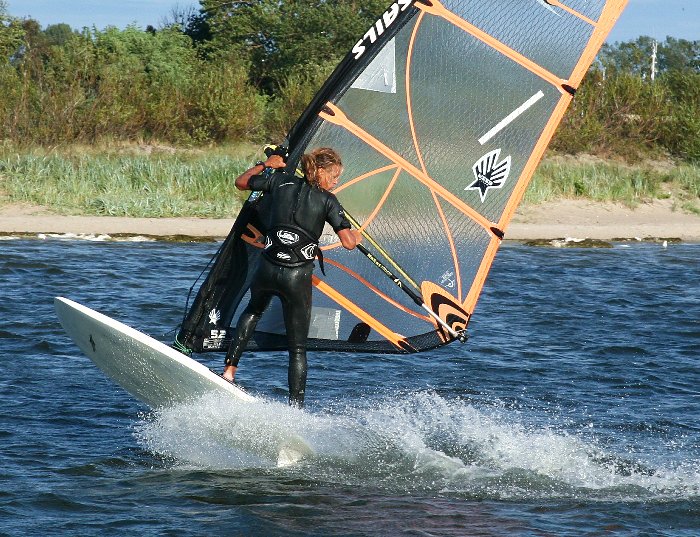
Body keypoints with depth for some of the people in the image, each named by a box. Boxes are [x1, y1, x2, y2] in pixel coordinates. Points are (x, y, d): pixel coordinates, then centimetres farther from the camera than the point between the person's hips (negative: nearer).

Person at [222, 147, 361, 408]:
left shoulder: (281, 181, 4)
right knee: (298, 349, 8)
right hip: (298, 278, -3)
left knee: (253, 311, 37)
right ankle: (296, 410, 2)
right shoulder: (328, 201, -5)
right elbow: (348, 242, -11)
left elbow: (241, 182, 19)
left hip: (267, 269, 3)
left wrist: (266, 165, 33)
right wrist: (357, 236, 11)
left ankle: (229, 370, 25)